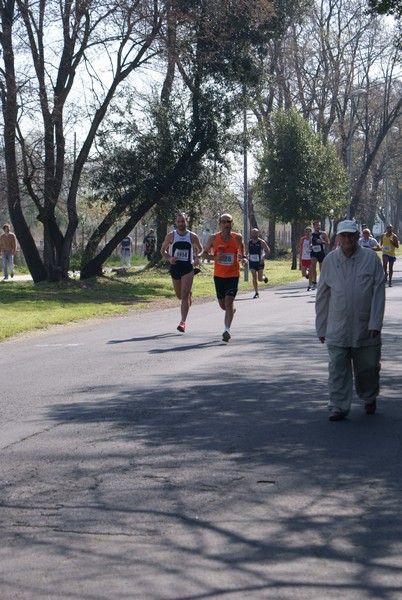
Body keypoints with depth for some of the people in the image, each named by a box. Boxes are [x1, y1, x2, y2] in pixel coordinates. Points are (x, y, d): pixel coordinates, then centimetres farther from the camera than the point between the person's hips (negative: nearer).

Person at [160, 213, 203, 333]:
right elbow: (163, 250, 10)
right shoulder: (171, 236, 0)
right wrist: (169, 259, -9)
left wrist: (197, 257, -5)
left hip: (188, 268, -2)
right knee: (179, 296, 14)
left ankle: (183, 323, -15)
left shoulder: (192, 236, -1)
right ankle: (189, 294, 52)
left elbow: (200, 249, 15)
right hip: (175, 267, 2)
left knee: (184, 296, -14)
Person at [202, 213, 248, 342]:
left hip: (233, 275, -2)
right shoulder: (214, 238, -6)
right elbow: (204, 253, 4)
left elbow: (241, 248, 14)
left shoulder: (237, 237, -6)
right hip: (219, 275, 2)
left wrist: (243, 258, -7)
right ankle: (231, 310, 50)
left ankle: (227, 330, -15)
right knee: (223, 305, 14)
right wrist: (214, 258, -16)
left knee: (229, 302, -16)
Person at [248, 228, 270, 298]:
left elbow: (268, 251, -2)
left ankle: (264, 277, 35)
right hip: (252, 262, 2)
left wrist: (263, 259, -12)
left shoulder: (261, 242, -6)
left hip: (259, 262, -2)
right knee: (254, 278, -5)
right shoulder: (249, 242, 4)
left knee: (260, 279, -1)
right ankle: (256, 293, 0)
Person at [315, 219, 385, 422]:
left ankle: (369, 399, 36)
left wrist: (375, 323, -10)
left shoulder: (371, 259, -2)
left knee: (368, 367, 13)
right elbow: (322, 296, 7)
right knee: (337, 369, -4)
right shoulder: (330, 260, 2)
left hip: (365, 328, 0)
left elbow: (378, 292, -3)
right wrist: (321, 327, 7)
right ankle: (338, 407, 3)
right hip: (337, 329, 0)